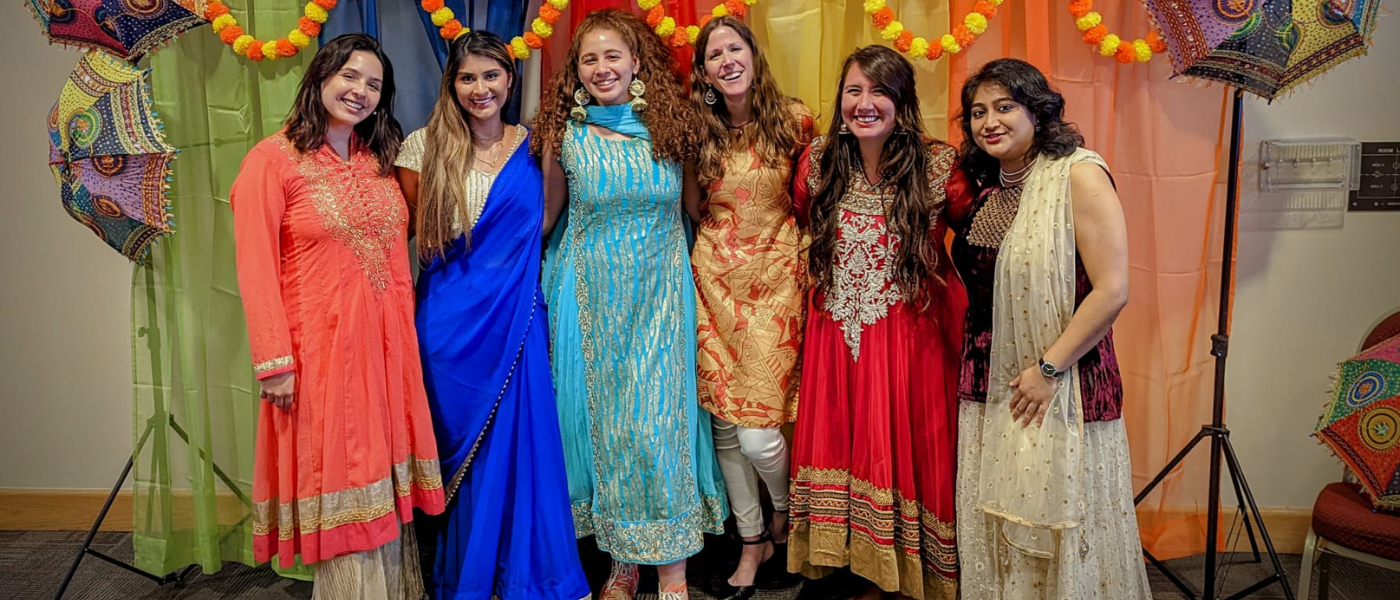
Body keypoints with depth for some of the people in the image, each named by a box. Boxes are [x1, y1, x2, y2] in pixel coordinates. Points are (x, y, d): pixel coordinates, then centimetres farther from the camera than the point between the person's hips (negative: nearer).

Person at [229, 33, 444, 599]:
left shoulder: (379, 162, 12)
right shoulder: (272, 160, -7)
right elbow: (256, 270, -11)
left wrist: (404, 335, 7)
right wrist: (274, 360, -15)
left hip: (386, 346, 5)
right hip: (319, 346, -5)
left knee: (385, 485, 12)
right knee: (337, 482, 4)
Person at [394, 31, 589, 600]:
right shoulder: (424, 146, 0)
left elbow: (542, 225, 8)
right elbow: (411, 232, 3)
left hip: (517, 317, 2)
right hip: (451, 321, -1)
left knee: (523, 441, 5)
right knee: (465, 446, 9)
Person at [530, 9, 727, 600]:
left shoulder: (670, 127, 0)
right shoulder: (564, 136, -1)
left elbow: (692, 207, 11)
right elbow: (547, 214, 10)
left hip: (660, 292, 0)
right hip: (590, 293, 1)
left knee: (658, 417, -3)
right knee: (600, 416, 4)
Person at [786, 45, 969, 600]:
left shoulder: (939, 166, -10)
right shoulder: (818, 162, -1)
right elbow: (802, 224, 15)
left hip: (912, 333, -3)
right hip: (837, 332, 4)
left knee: (906, 446, 5)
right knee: (844, 445, 10)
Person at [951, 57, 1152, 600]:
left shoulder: (1079, 175, -11)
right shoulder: (987, 188, 10)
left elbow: (1111, 290, -17)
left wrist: (1050, 368, -17)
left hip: (1059, 389, -7)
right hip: (989, 387, 7)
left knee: (1059, 528, 4)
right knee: (994, 528, 14)